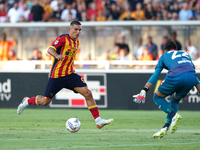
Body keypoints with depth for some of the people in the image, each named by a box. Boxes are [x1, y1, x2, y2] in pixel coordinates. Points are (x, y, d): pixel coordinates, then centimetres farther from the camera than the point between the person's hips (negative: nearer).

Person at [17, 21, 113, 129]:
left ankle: (98, 121, -10)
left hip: (70, 74, 6)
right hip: (56, 75, -6)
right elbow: (50, 49, -23)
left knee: (88, 93, -10)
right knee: (45, 101, 0)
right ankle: (27, 101, 30)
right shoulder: (63, 38, -11)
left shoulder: (77, 42, 12)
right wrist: (57, 56, -42)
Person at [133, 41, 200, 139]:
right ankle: (165, 128, 17)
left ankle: (174, 115, -6)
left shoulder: (165, 55, 27)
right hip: (192, 78, 4)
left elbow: (155, 75, 17)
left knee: (157, 97, 18)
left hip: (176, 77, -4)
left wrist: (144, 91, 13)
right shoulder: (185, 54, 37)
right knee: (175, 100, 28)